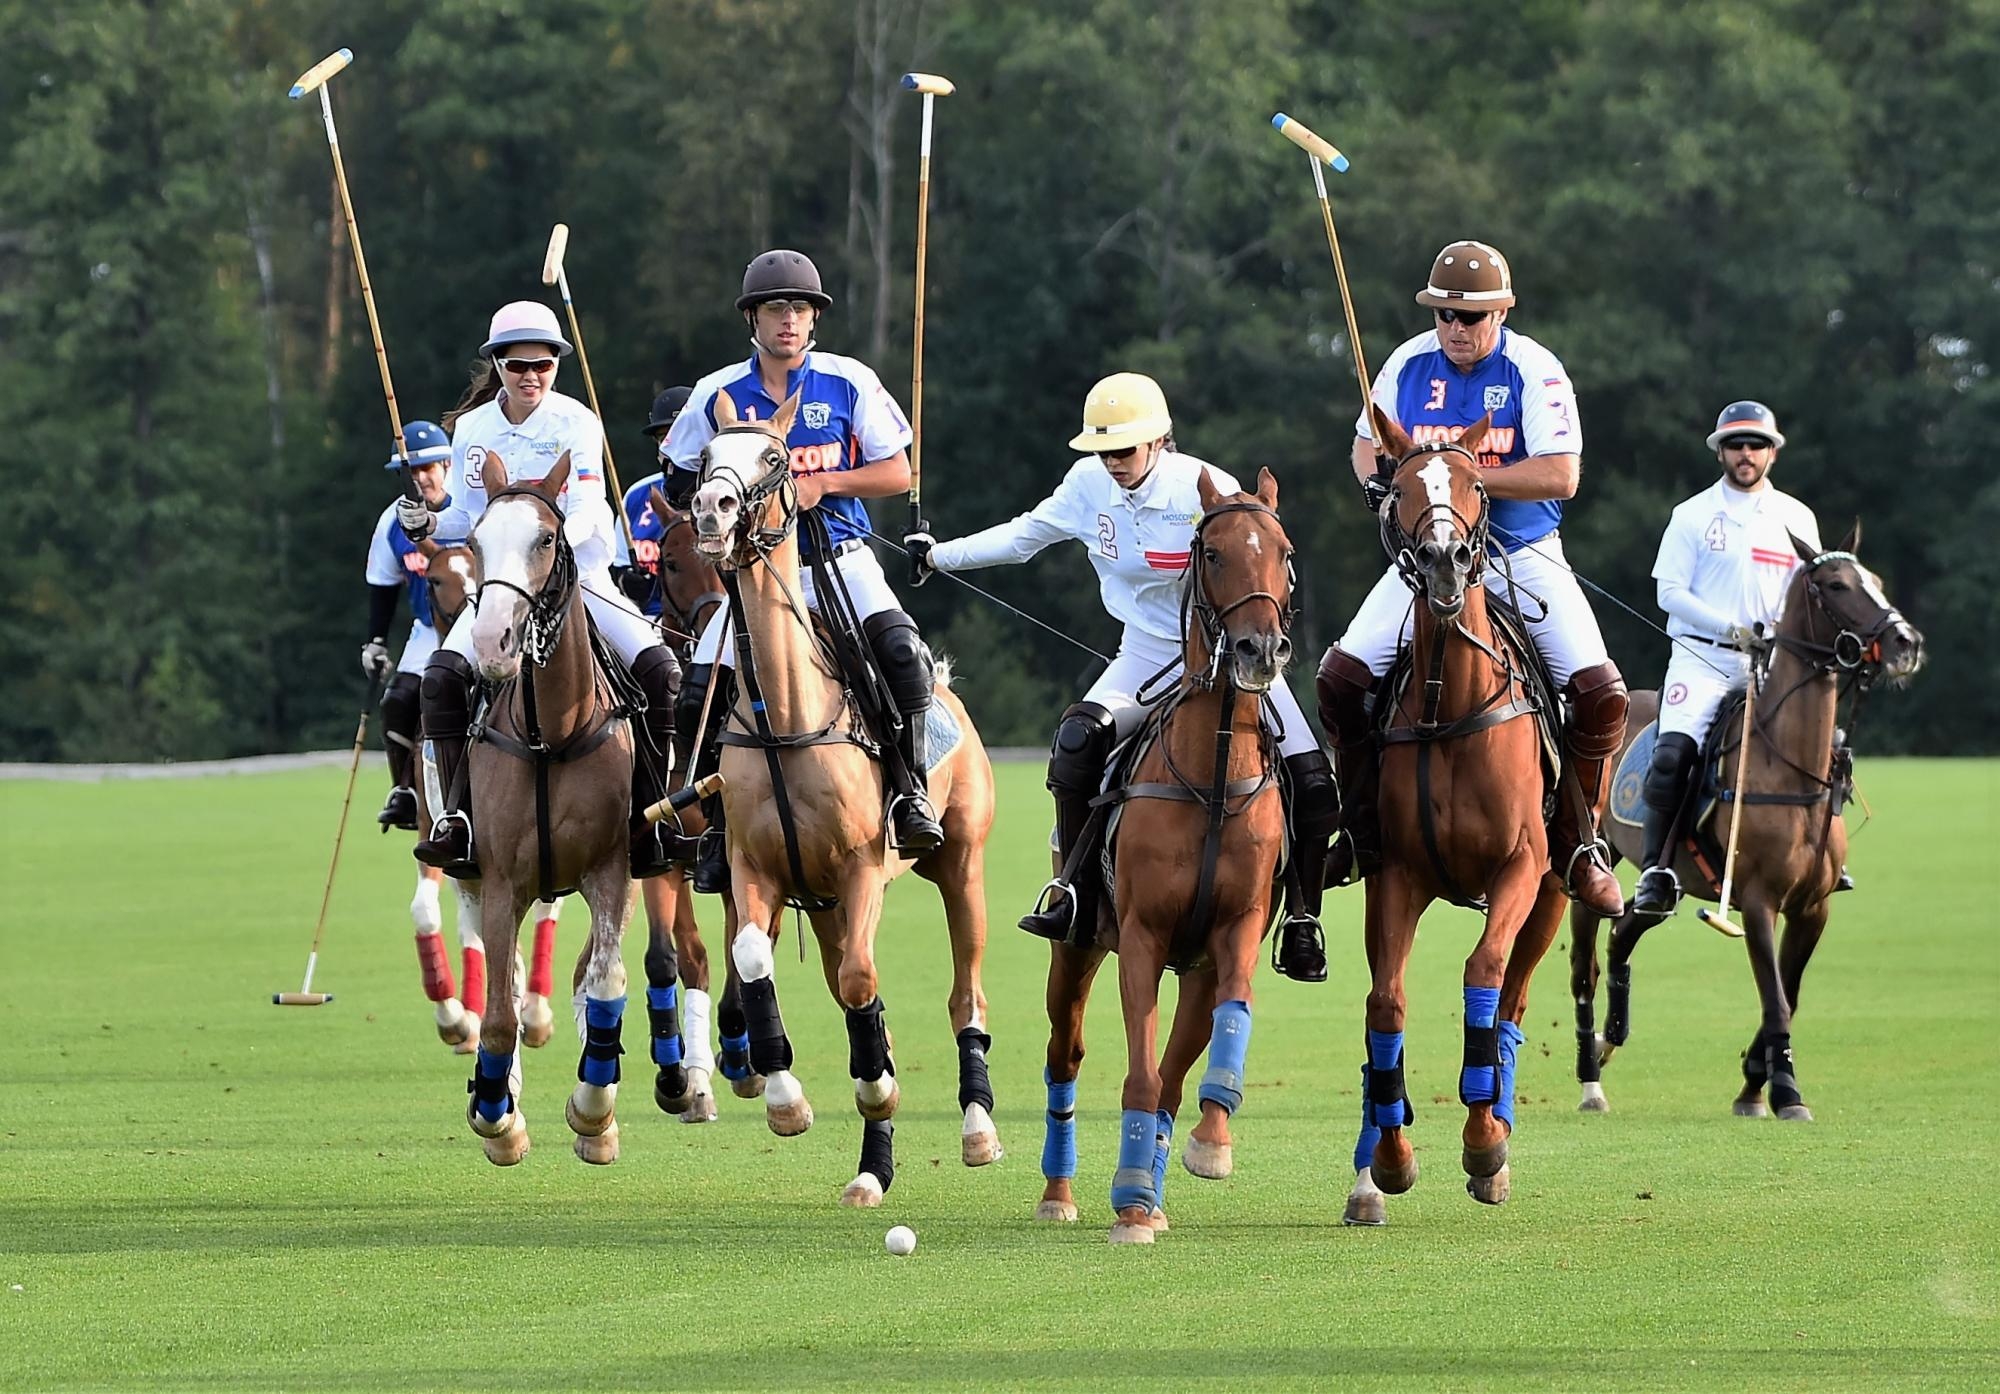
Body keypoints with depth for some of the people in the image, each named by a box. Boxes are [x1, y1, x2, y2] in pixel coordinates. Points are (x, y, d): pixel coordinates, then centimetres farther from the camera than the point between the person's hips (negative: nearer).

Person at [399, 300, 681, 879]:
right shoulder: (472, 429, 4)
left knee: (660, 668, -22)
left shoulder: (576, 424, -4)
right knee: (442, 675, -25)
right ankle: (458, 819, -20)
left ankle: (650, 818, -11)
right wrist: (426, 524, -10)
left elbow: (588, 512, -14)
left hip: (579, 577, -1)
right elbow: (467, 517, 12)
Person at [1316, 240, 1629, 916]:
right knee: (1341, 675, -14)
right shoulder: (1409, 365, 1)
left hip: (1523, 555, -3)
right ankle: (1366, 831, 3)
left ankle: (1577, 842, 0)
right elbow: (1368, 440, 16)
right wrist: (1375, 477, -9)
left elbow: (1560, 475, -18)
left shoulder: (1535, 371, -10)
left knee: (1600, 690, -20)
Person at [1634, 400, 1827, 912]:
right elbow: (1671, 593, -1)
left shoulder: (1797, 519, 13)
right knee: (1674, 751, -23)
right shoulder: (1693, 515, 5)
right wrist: (1732, 628, -13)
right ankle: (1657, 869, -20)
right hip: (1701, 656, -3)